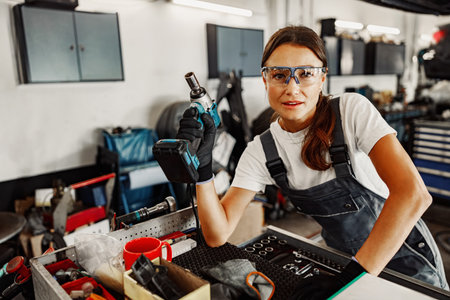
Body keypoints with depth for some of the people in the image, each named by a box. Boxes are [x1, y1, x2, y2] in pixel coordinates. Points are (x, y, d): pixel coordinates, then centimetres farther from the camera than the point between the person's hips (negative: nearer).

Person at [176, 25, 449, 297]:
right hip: (342, 261, 3)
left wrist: (350, 279, -37)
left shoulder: (352, 110, -22)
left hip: (404, 255, -2)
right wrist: (203, 167, -28)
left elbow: (413, 194, -33)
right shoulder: (260, 151, -12)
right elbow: (218, 235, -15)